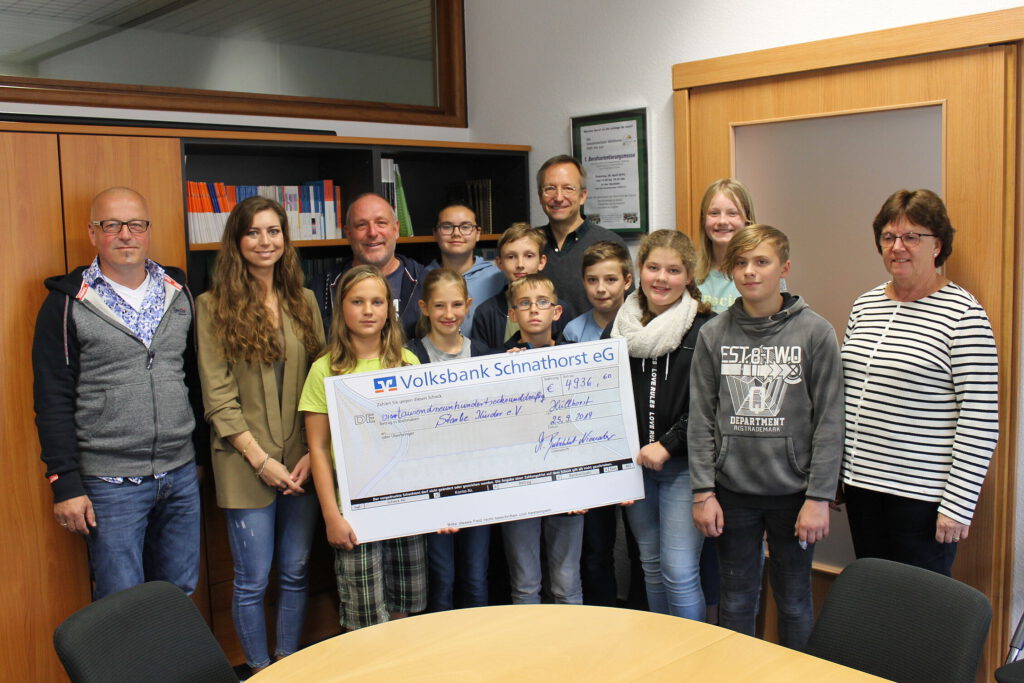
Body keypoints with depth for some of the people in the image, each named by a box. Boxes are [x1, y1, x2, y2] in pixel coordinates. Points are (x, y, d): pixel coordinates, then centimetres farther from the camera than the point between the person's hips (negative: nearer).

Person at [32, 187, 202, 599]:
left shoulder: (178, 292, 8)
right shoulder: (68, 303, -5)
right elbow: (53, 402, -6)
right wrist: (66, 484, -10)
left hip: (181, 473, 4)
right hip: (110, 483, -4)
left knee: (181, 593, 14)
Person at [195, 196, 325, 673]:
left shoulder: (303, 301, 8)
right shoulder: (213, 306, -3)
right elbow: (217, 396, -6)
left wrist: (313, 453, -3)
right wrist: (260, 459, -11)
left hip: (301, 460, 3)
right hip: (246, 462, -3)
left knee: (296, 574, 12)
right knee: (253, 580, 5)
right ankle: (260, 671, 24)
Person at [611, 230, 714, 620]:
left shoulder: (704, 330, -5)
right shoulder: (620, 329, 8)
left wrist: (667, 445, -14)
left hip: (684, 464, -4)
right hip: (633, 464, 5)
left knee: (679, 571, -6)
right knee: (651, 566, 14)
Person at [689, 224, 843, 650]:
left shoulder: (815, 333, -4)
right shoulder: (713, 334, 2)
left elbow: (829, 422, -5)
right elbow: (701, 419, 3)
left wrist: (819, 498, -8)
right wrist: (703, 492, -2)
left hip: (792, 491, -1)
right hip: (733, 492, 2)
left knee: (794, 601, 12)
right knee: (735, 601, 12)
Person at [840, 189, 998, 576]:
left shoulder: (963, 314, -11)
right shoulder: (864, 306, 8)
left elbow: (981, 423, -14)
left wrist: (958, 505, -15)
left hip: (922, 496, -6)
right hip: (861, 484, 6)